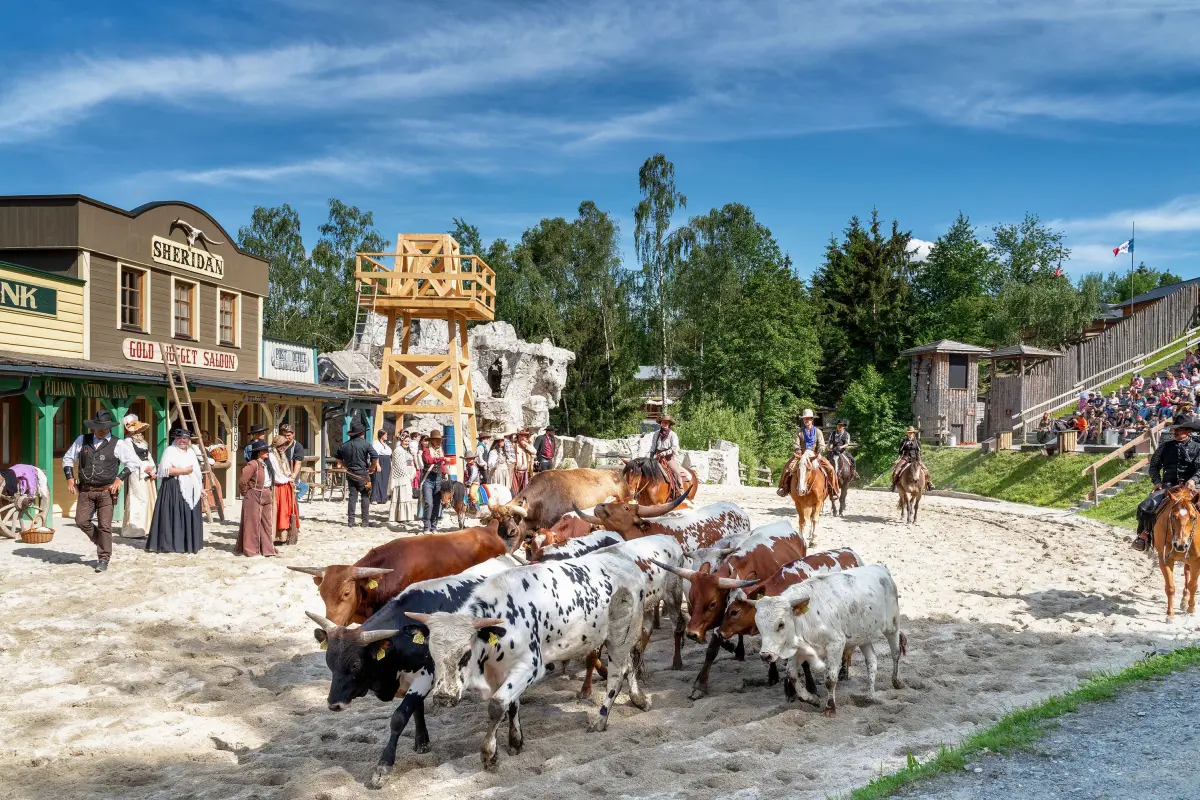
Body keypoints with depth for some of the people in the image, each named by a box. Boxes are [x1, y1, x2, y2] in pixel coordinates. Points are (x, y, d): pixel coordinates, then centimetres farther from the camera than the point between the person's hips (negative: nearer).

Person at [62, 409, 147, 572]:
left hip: (106, 491, -3)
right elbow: (68, 458, 18)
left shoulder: (117, 444, -1)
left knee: (105, 526, -3)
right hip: (86, 491, 3)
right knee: (81, 520, -6)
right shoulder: (82, 440, 7)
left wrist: (119, 479, -7)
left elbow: (134, 462, 0)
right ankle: (101, 540, 21)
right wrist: (70, 478, 7)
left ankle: (103, 558, 8)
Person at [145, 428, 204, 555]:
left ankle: (189, 544, 12)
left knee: (190, 517, 7)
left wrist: (199, 489, 16)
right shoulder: (170, 451, -5)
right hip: (174, 489, -7)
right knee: (174, 516, -8)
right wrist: (184, 471, -16)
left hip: (190, 490, 7)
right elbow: (165, 469, -18)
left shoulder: (191, 452, 18)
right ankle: (171, 544, -3)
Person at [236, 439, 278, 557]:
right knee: (253, 524, 0)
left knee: (267, 523, 11)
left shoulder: (266, 464, 10)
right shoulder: (253, 464, -17)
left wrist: (270, 493, 14)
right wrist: (245, 492, -6)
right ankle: (251, 549, 7)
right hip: (254, 498, -8)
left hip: (266, 497, 8)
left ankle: (267, 548, 18)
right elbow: (242, 480, -21)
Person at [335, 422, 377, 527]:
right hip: (362, 474, -5)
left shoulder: (344, 445, 7)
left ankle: (350, 521, 9)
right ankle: (366, 521, 2)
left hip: (350, 474, 5)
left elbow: (337, 457, 16)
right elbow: (374, 456, -17)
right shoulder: (365, 444, -9)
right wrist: (372, 467, -1)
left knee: (352, 497, 9)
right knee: (365, 497, 2)